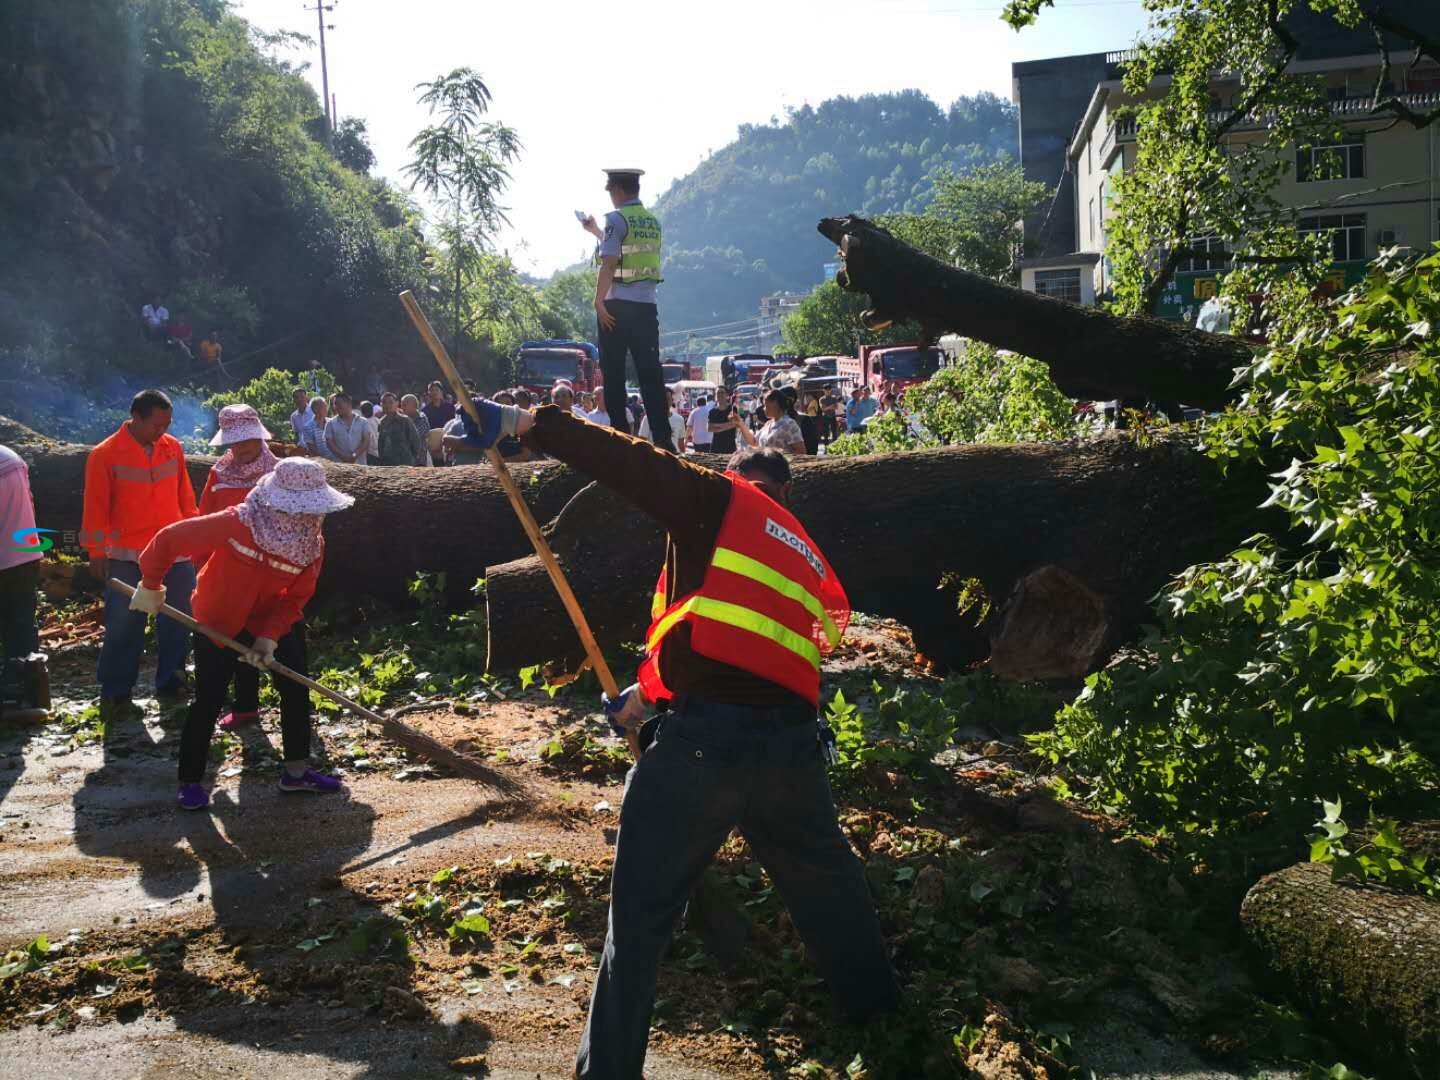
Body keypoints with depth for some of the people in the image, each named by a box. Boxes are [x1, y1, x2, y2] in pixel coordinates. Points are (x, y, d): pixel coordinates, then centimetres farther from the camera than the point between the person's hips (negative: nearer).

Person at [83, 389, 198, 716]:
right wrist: (97, 553, -4)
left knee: (178, 620, 10)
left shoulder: (173, 448, 4)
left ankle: (170, 684, 23)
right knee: (124, 627, -1)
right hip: (128, 558, -4)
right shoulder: (105, 455, -6)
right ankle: (114, 695, 9)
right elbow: (96, 507, -4)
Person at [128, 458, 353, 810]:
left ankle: (296, 771, 18)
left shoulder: (313, 544, -14)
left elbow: (295, 597, -10)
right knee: (209, 701, -3)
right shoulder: (235, 524, -30)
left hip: (273, 622, 5)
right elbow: (169, 539, -25)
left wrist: (270, 637, -22)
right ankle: (190, 781, 12)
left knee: (296, 692, 5)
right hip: (219, 622, -5)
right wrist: (150, 586, -13)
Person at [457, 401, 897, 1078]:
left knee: (639, 914, 7)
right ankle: (873, 1001, 47)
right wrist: (647, 696, 35)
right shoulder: (808, 556, 26)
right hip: (790, 743, 6)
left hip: (703, 738, -6)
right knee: (825, 879, 30)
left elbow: (632, 465, -6)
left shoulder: (721, 501, 7)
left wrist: (523, 423, -4)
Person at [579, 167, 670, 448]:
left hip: (618, 305, -6)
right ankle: (662, 437, 1)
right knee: (650, 372, 5)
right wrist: (596, 232, 34)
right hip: (647, 305, 6)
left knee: (613, 372, 2)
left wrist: (598, 301, -12)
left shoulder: (616, 219, -7)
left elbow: (609, 264, -16)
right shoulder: (653, 222, 15)